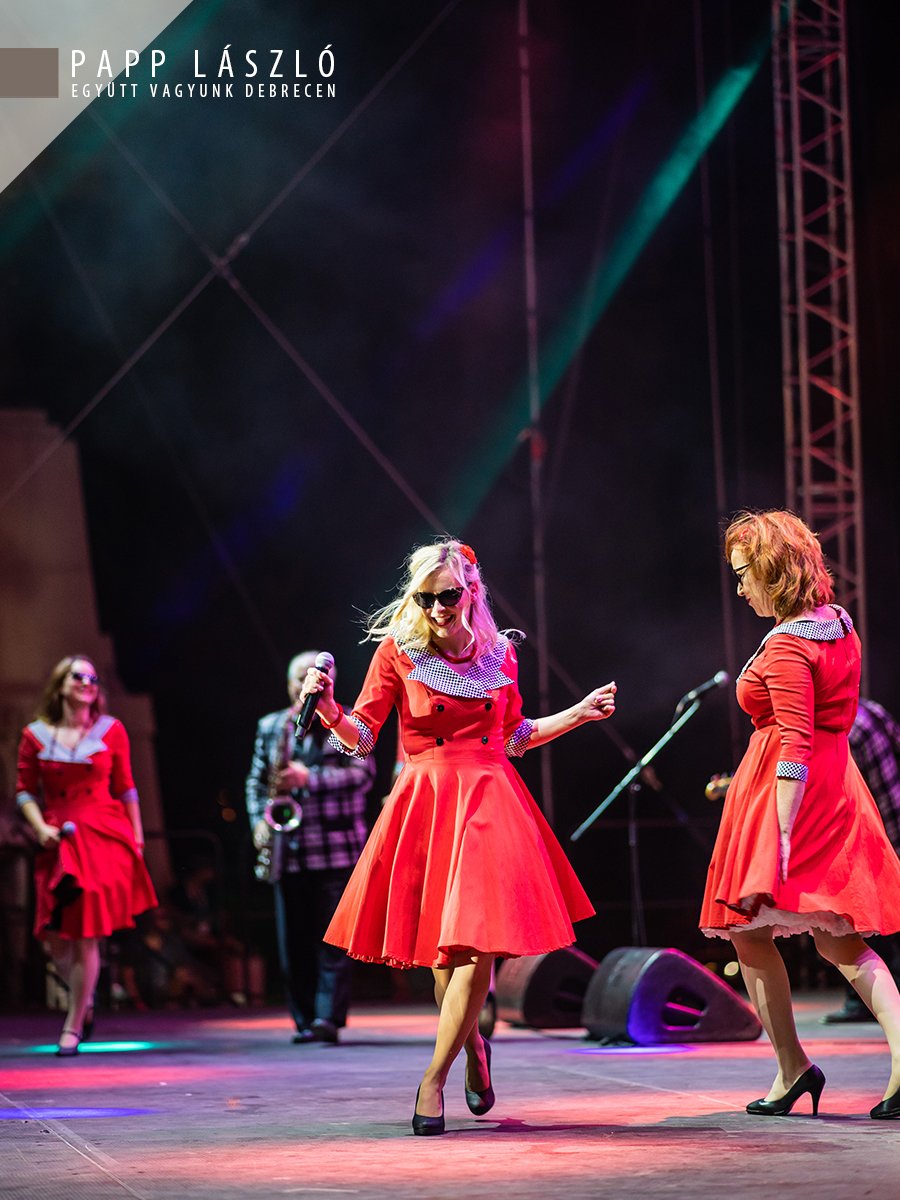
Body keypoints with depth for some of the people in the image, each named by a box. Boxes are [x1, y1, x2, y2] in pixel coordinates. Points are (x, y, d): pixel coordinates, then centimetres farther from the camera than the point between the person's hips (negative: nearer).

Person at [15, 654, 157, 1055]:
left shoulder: (111, 730, 5)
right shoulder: (36, 735, 4)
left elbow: (125, 788, 8)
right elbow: (25, 790, 6)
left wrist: (137, 838, 6)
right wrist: (40, 828, -9)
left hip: (104, 838, -1)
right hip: (59, 842, 1)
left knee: (86, 935, -5)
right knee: (55, 935, 1)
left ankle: (73, 1026, 4)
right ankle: (85, 1002, 29)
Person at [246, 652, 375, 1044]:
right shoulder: (270, 727, 16)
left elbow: (363, 774, -8)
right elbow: (257, 780, 17)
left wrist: (310, 778, -19)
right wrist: (259, 820, 0)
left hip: (335, 849, -4)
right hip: (288, 850, 4)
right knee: (293, 940, 3)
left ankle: (328, 1017, -8)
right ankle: (305, 1020, 9)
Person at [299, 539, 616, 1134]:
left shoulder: (499, 654, 9)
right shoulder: (398, 651, 1)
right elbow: (363, 737, 0)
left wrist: (578, 714, 16)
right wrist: (330, 711, -19)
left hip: (491, 802, 1)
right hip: (426, 804, -1)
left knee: (478, 944, -13)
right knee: (445, 949, 4)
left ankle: (433, 1080, -8)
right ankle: (473, 1046, 32)